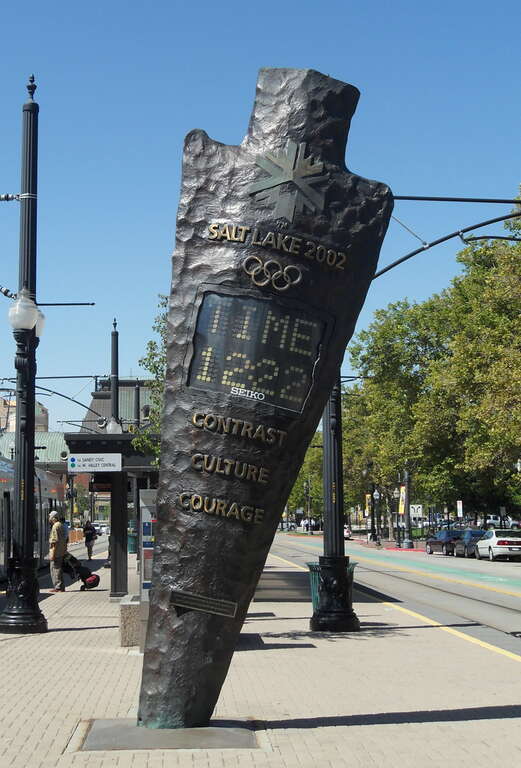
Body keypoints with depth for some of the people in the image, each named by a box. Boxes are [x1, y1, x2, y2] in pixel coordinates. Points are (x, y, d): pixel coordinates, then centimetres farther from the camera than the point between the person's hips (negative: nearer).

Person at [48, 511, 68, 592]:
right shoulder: (62, 525, 15)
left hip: (56, 552, -10)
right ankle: (60, 587, 17)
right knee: (59, 569, 14)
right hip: (62, 552, 10)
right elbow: (65, 540, 20)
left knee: (55, 569, -5)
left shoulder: (55, 526, -15)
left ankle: (58, 587, -4)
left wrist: (52, 554, -20)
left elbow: (55, 541, -20)